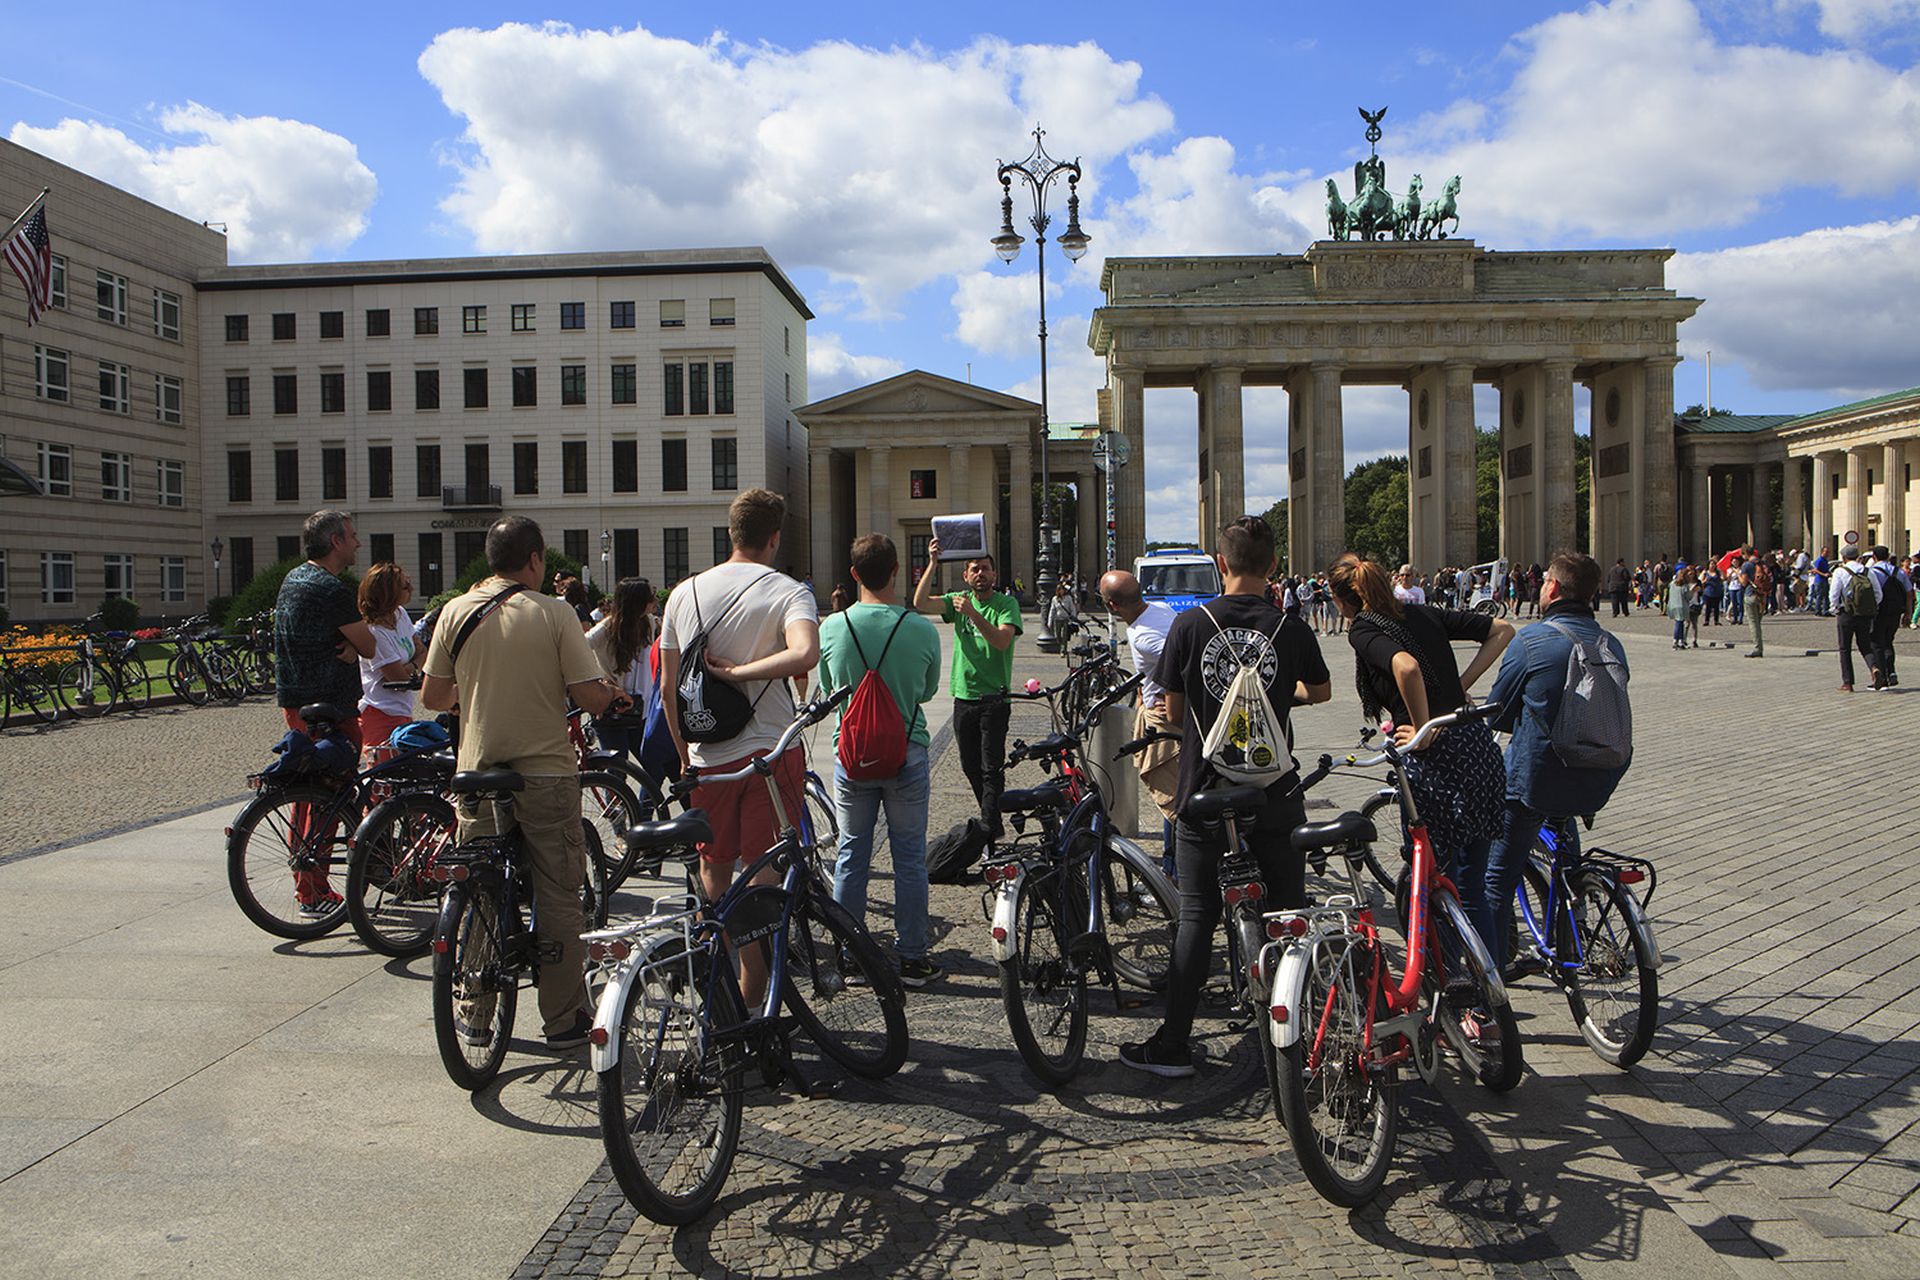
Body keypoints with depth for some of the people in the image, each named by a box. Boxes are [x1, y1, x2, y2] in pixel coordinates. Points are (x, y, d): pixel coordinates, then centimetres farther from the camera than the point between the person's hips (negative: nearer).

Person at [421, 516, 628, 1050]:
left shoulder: (457, 612, 0)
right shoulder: (554, 612, -9)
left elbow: (431, 697, 6)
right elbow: (591, 698, -12)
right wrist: (610, 693, 10)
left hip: (478, 772, 3)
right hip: (547, 774, -3)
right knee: (558, 897, 7)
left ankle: (474, 1015, 23)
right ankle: (564, 1018, 13)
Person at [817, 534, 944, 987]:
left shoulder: (833, 627, -8)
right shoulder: (922, 630, -12)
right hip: (907, 756, -1)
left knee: (851, 855, 12)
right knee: (909, 857, 9)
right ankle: (911, 957, 15)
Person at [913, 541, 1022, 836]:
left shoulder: (1006, 604, -5)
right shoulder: (959, 600, 7)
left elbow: (1002, 640, -22)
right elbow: (921, 603, -9)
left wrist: (973, 614, -32)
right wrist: (932, 564, -17)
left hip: (994, 698, -5)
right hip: (963, 697, 5)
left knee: (991, 766, -7)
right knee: (970, 766, 12)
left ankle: (990, 826, -2)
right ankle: (991, 817, 28)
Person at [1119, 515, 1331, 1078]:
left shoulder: (1190, 625, -7)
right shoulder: (1291, 630, -5)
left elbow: (1174, 711, -1)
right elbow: (1320, 690, 15)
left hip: (1204, 793, 0)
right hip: (1275, 795, 1)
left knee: (1196, 916, 7)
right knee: (1291, 911, 12)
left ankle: (1173, 1045, 11)